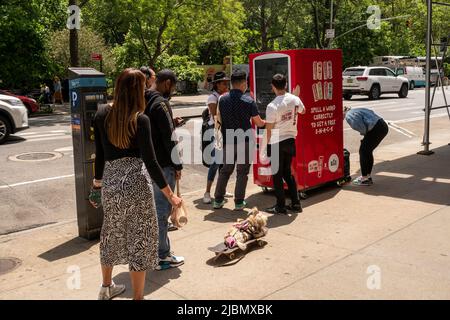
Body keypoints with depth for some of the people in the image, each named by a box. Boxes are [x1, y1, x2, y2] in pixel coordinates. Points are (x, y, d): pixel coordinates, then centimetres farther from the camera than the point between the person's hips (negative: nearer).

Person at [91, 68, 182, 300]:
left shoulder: (101, 116, 1)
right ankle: (138, 296, 15)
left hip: (110, 182, 6)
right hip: (136, 183, -5)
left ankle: (106, 288, 42)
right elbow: (150, 162, -17)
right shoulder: (140, 120, -13)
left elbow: (99, 155, 7)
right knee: (139, 238, 6)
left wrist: (97, 183, 19)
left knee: (111, 234, 22)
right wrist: (169, 194, -12)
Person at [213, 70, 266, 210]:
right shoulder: (249, 101, -10)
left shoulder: (222, 100, 0)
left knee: (225, 170, 15)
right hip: (245, 141, -3)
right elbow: (259, 123, -3)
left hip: (228, 141, 4)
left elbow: (220, 121, 9)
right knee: (242, 172, 7)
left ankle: (218, 200, 18)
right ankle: (239, 202, 11)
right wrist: (266, 123, 20)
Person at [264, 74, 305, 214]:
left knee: (277, 174, 4)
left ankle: (280, 206, 9)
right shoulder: (295, 99, -1)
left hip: (277, 142, -6)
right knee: (288, 172, 18)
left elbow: (268, 129, -14)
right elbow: (303, 111, 22)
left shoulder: (272, 106, -18)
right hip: (290, 140, 6)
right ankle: (296, 203, 20)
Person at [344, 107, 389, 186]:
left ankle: (364, 179, 11)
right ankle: (368, 176, 28)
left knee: (363, 151, 4)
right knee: (368, 151, 19)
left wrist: (364, 133, 4)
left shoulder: (349, 116, -5)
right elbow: (371, 113, 22)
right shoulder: (354, 111, 22)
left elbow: (360, 126, -19)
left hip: (376, 129, -9)